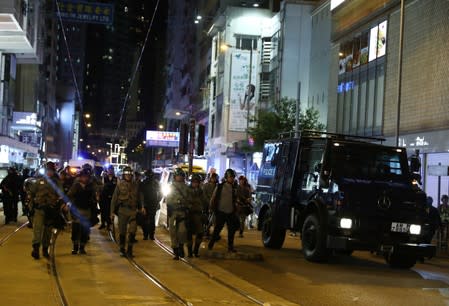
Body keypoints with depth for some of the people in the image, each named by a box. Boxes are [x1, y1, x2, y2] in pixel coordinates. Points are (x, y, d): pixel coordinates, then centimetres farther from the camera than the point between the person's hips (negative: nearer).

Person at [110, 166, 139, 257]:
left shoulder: (135, 185, 10)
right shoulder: (120, 185, 3)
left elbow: (139, 198, 12)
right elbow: (114, 199, 3)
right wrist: (112, 212, -1)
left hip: (133, 210, 1)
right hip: (122, 210, -1)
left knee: (132, 231, -8)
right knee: (122, 232, 4)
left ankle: (129, 250, 3)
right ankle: (122, 250, 17)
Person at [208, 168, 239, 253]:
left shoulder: (235, 188, 6)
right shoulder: (220, 187, -5)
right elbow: (213, 198, 0)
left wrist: (235, 208, 9)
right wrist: (212, 207, -1)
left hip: (231, 213, 4)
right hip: (221, 212, -4)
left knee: (232, 230, 5)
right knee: (217, 229, 2)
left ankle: (230, 246, 17)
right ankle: (211, 245, 18)